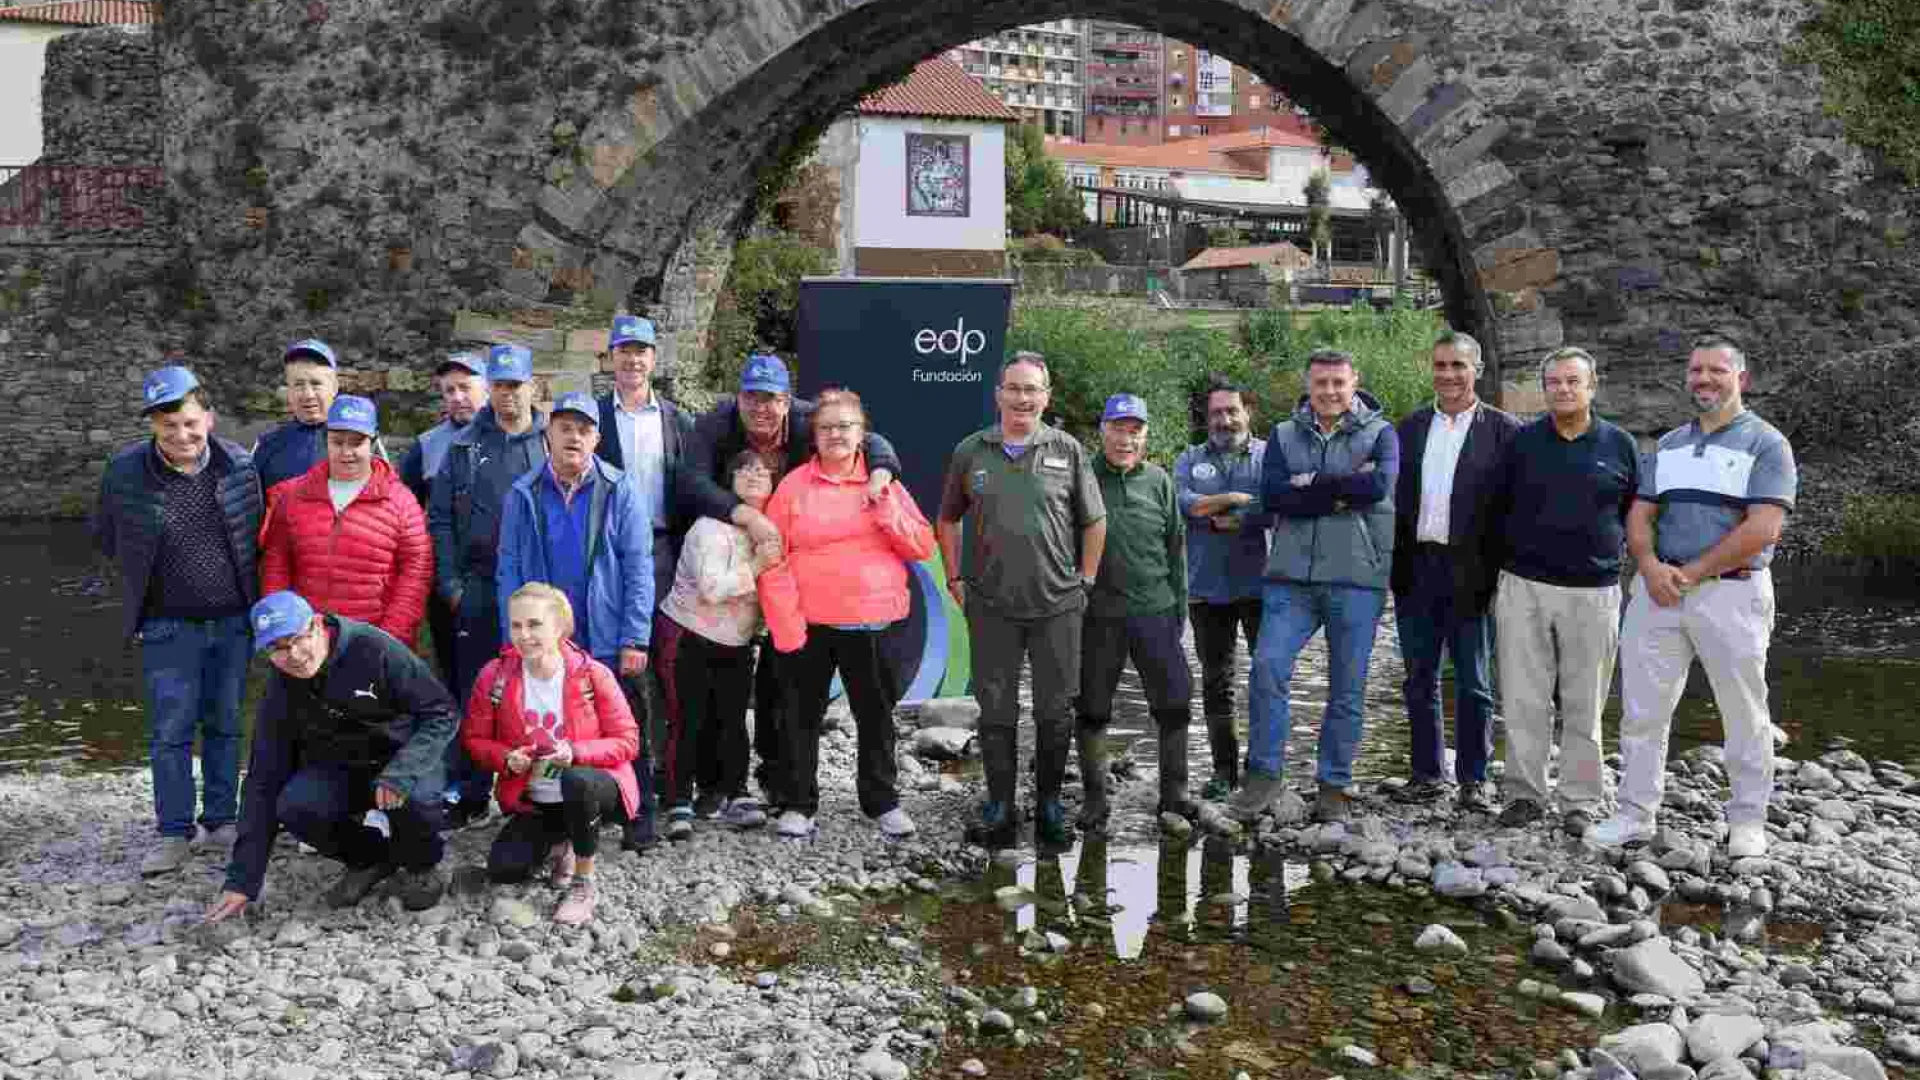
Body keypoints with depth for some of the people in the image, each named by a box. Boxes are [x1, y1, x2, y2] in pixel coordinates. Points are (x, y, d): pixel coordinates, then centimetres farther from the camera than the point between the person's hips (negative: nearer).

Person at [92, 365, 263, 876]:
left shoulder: (239, 466, -7)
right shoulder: (124, 473, -11)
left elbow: (261, 532, 9)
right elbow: (106, 537, 8)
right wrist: (145, 578, 8)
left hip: (233, 621, 1)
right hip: (168, 625, -1)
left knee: (225, 724, 11)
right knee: (170, 731, 0)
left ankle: (221, 820, 22)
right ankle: (174, 833, 10)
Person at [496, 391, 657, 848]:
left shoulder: (619, 490, -2)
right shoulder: (523, 495, 4)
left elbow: (638, 567, -5)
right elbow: (509, 572, 3)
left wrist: (634, 639, -11)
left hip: (609, 641, -2)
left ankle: (638, 817, 17)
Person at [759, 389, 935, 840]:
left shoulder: (883, 482, 8)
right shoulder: (794, 485, 1)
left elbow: (923, 547, 4)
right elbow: (773, 562, -3)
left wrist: (886, 510, -10)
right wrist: (786, 625, -9)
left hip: (874, 623, 2)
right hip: (810, 624, -1)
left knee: (876, 713, 11)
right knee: (804, 715, 8)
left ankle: (882, 802, 25)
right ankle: (799, 804, 22)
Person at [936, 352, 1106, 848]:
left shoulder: (1068, 451, 2)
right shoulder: (970, 452, 4)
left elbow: (1094, 522, 8)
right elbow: (947, 520, 14)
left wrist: (1084, 582, 4)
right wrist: (955, 579, 6)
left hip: (1057, 605, 0)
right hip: (990, 607, 1)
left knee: (1055, 710, 6)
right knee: (996, 710, 6)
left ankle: (1049, 804, 21)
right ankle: (999, 807, 18)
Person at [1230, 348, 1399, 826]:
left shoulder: (1379, 433, 5)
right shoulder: (1284, 436, 11)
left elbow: (1379, 485, -16)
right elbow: (1272, 495, -6)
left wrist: (1310, 484, -9)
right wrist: (1342, 492, -12)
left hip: (1357, 579, -1)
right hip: (1292, 576, 1)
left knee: (1348, 688, 5)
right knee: (1268, 667, -11)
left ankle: (1334, 786, 17)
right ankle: (1263, 774, 2)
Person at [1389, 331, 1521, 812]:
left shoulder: (1502, 429, -1)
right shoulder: (1411, 427, 10)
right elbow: (1396, 496, 9)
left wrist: (1496, 568, -12)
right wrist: (1392, 563, 1)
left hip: (1469, 571, -4)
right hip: (1415, 568, 4)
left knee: (1473, 683, 5)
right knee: (1419, 679, 11)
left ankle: (1474, 780, 14)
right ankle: (1428, 774, 21)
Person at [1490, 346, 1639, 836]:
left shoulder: (1620, 445, 5)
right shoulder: (1522, 442, 6)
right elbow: (1498, 509, 14)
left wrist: (1606, 546, 6)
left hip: (1593, 591, 0)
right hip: (1524, 587, 0)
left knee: (1584, 705, 5)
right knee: (1524, 700, 2)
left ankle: (1580, 802, 14)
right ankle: (1524, 794, 11)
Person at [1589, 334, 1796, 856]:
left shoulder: (1766, 443, -3)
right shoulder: (1669, 445, 15)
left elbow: (1763, 528, -13)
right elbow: (1639, 516, 12)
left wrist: (1691, 573, -13)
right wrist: (1650, 566, -8)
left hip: (1731, 593, -5)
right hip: (1659, 591, 5)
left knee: (1745, 714, 5)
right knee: (1641, 709, 6)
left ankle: (1747, 822, 17)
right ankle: (1636, 814, 15)